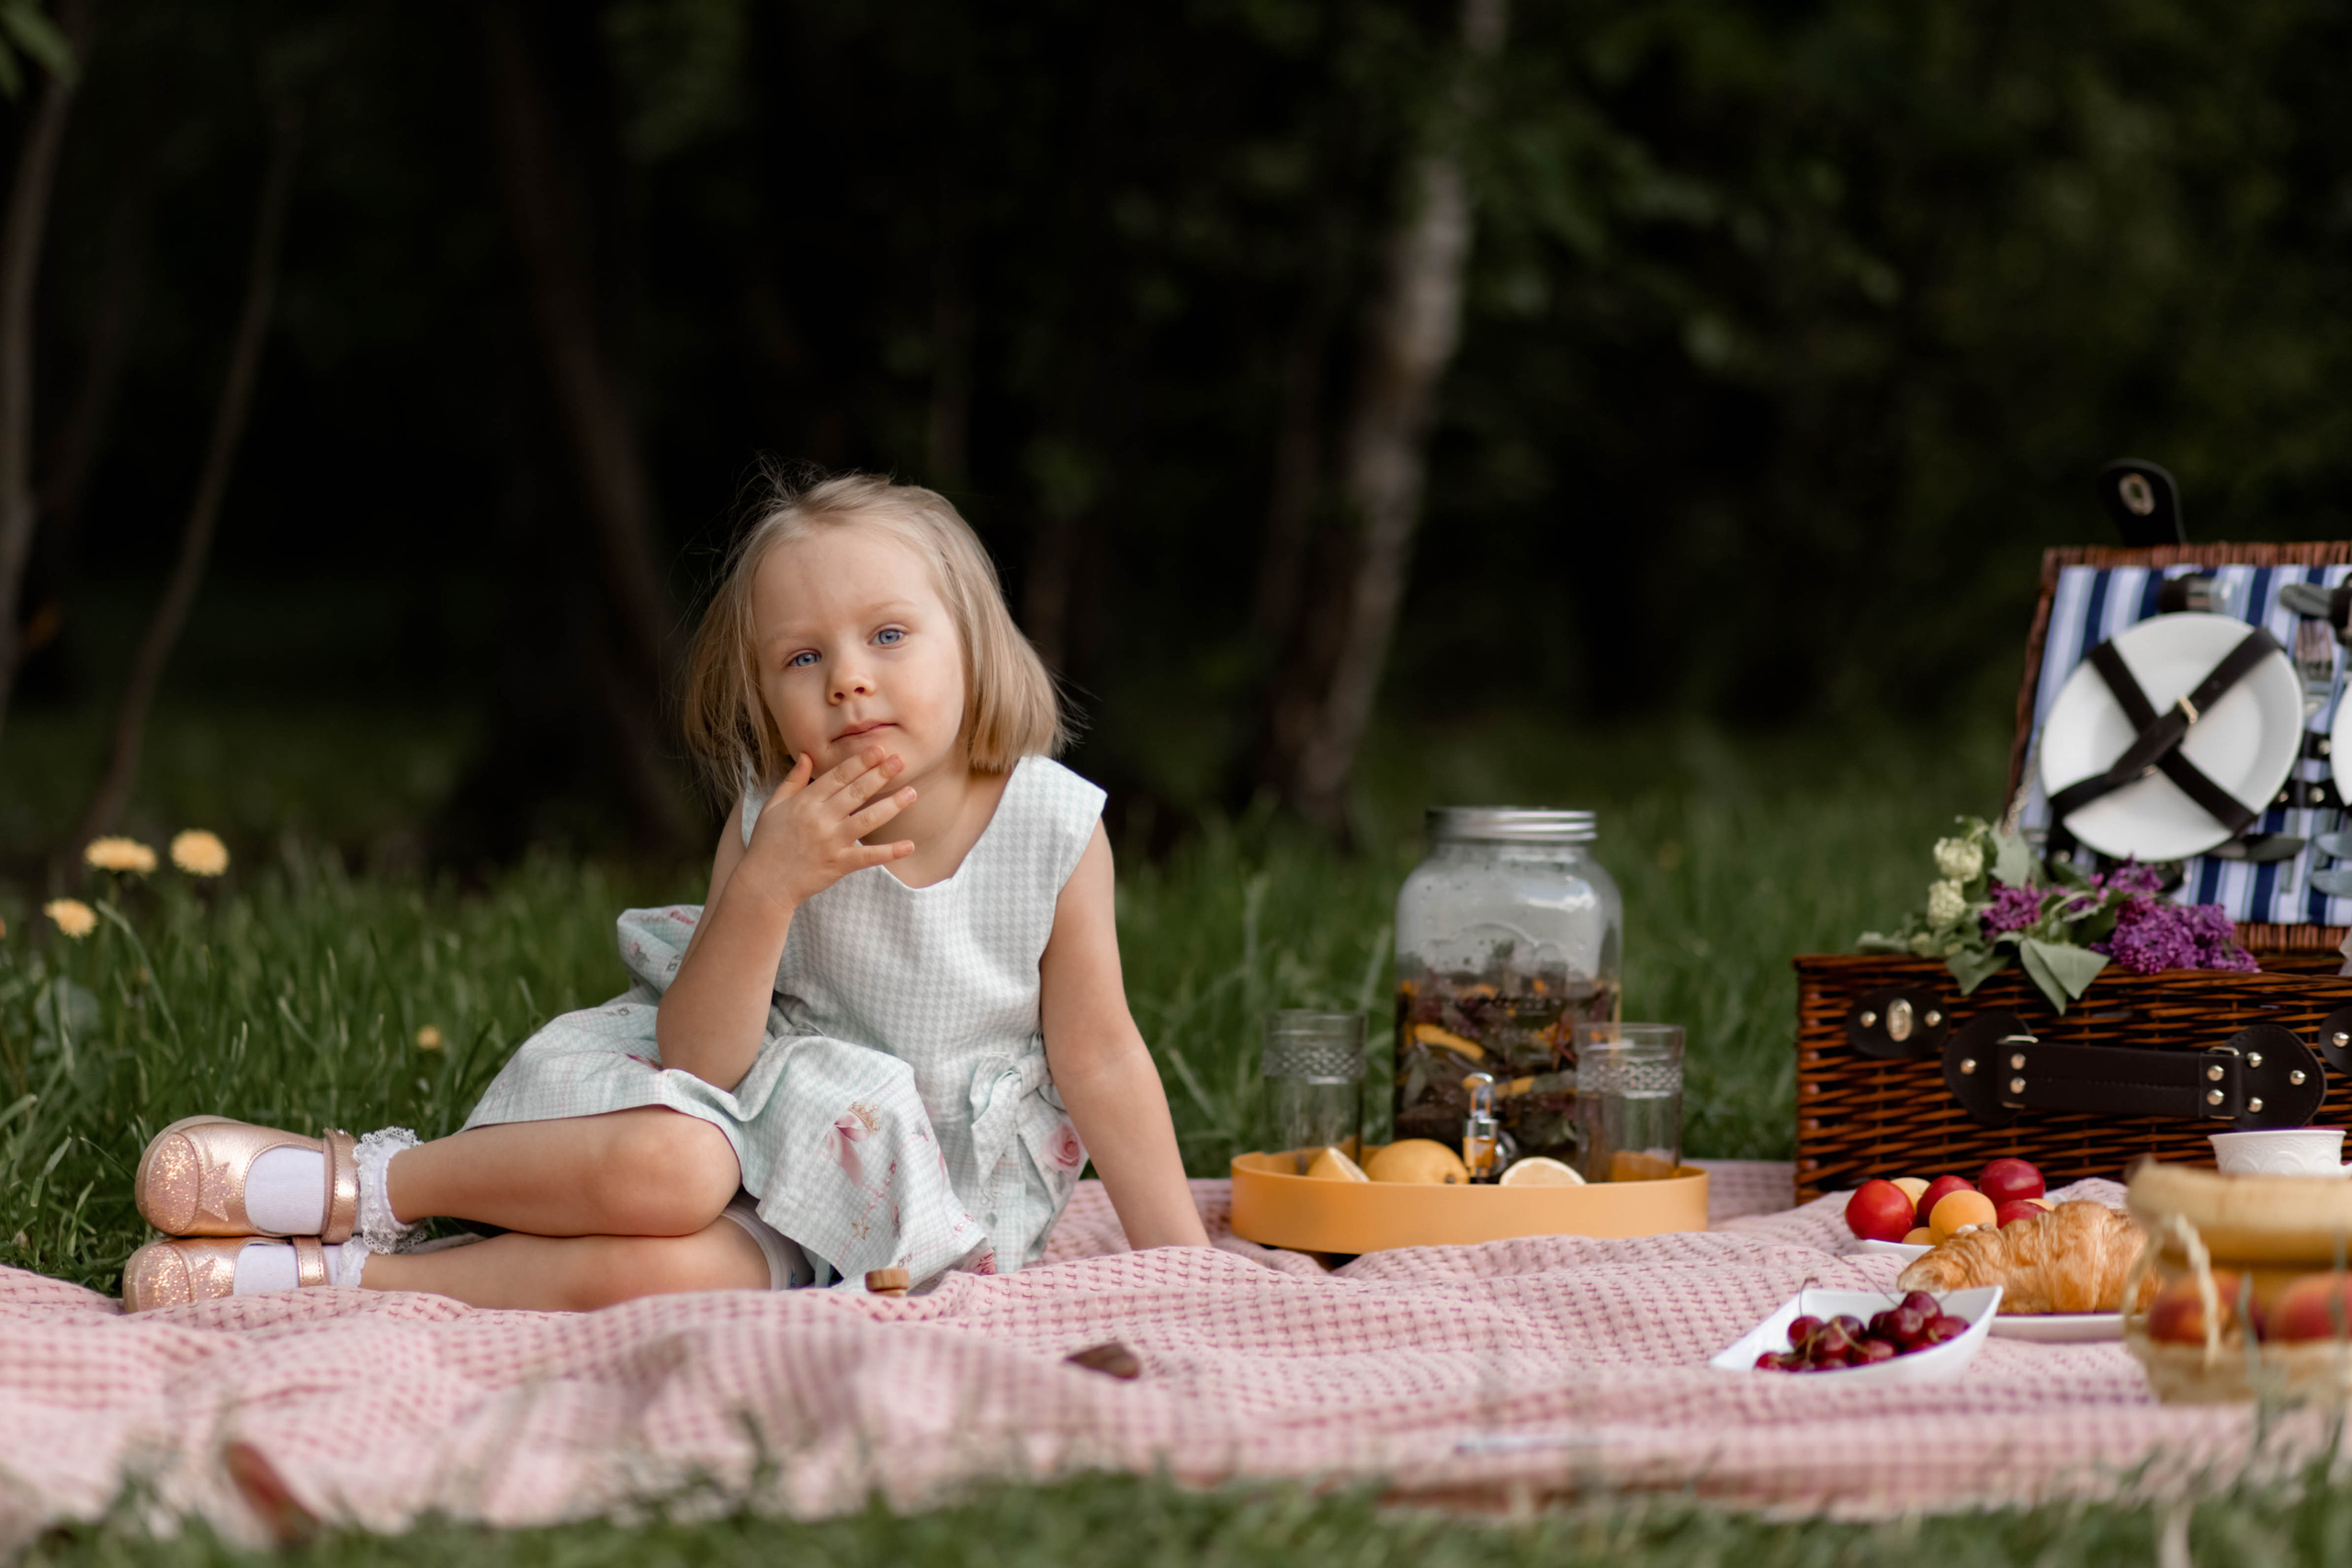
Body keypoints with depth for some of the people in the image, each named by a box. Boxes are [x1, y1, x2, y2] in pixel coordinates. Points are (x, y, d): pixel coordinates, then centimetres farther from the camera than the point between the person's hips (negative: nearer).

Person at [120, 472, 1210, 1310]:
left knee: (666, 1272, -32)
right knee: (661, 1167, -37)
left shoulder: (1055, 828, -10)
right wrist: (766, 889, -27)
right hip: (753, 1110, 1)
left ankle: (344, 1272, -18)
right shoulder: (773, 829, -8)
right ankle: (370, 1189, -13)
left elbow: (1099, 1062, -1)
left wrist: (1182, 1265, -1)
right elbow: (698, 1061, -14)